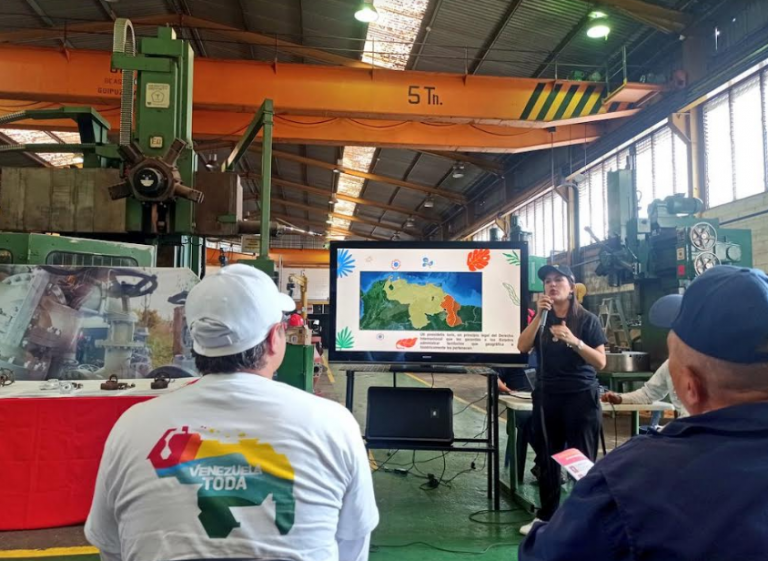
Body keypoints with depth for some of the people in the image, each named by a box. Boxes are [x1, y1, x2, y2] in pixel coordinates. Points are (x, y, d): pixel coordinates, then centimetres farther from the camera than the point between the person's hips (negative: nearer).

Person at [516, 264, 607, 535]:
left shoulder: (587, 319, -3)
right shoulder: (543, 319, 8)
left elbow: (601, 362, -7)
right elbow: (523, 347, -7)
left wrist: (573, 341, -20)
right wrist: (540, 314, -15)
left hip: (581, 396, -4)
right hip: (547, 396, 4)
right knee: (547, 458, 10)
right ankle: (545, 516, 22)